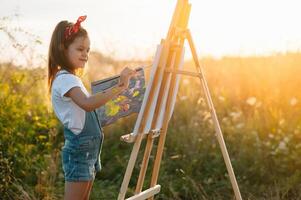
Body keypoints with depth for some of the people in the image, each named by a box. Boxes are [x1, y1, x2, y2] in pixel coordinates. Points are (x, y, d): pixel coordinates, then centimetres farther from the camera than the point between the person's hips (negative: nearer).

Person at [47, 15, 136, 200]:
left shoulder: (72, 78, 14)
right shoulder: (64, 79, -18)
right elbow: (88, 104, -37)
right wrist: (119, 88, -40)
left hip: (89, 149, 10)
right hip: (79, 150, -10)